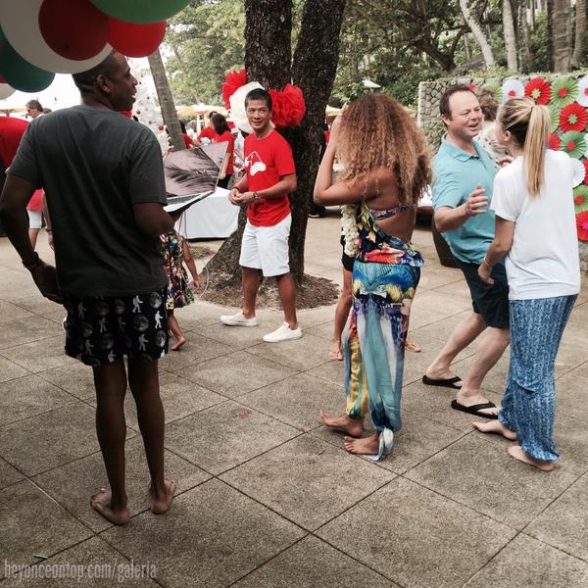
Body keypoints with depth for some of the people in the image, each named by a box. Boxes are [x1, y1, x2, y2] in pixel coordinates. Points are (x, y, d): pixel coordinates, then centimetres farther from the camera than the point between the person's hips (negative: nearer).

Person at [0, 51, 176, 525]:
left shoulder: (43, 131, -1)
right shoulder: (138, 137, -12)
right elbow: (150, 221, -20)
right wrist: (172, 222, 3)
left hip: (85, 285, 2)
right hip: (140, 283, -2)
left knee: (109, 389, 12)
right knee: (147, 385, 14)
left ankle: (117, 499, 25)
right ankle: (159, 488, 29)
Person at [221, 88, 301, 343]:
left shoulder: (278, 143, -18)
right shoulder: (248, 141, 8)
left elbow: (290, 183, -21)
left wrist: (255, 195, -22)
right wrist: (238, 188, 0)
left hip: (273, 220, -9)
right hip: (253, 218, 9)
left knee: (280, 272, -2)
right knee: (248, 266, 19)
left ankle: (291, 326, 10)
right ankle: (247, 313, 37)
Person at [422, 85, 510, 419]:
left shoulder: (476, 146, 1)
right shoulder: (449, 166, -28)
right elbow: (441, 220, -42)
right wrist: (465, 209, -61)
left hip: (492, 249, 10)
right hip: (484, 255, -9)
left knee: (484, 316, 22)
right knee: (506, 327, -1)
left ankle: (440, 368, 34)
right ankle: (469, 394, 13)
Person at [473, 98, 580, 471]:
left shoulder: (508, 177, -15)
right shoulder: (564, 163, 4)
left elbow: (503, 244, -11)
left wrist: (485, 267, 8)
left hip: (534, 287, -7)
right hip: (566, 281, 8)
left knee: (533, 371, 6)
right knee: (524, 359, 22)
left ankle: (541, 452, 20)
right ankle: (512, 420, 39)